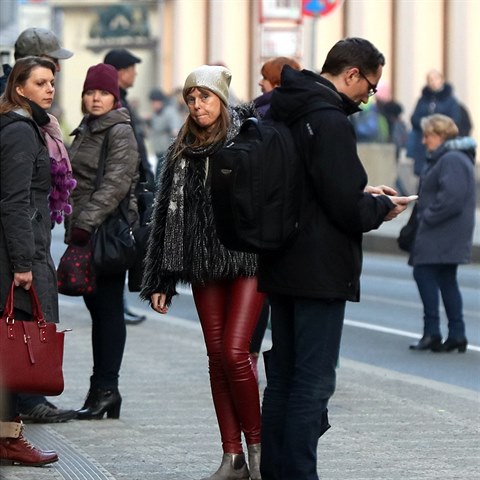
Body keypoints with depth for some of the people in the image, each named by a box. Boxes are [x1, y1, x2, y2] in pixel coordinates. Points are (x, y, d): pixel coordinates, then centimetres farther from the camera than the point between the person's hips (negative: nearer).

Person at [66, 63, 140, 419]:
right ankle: (104, 388, 10)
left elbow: (115, 184, -17)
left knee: (108, 308, -7)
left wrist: (85, 223, -21)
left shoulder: (120, 132, -8)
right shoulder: (86, 131, 18)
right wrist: (73, 227, 16)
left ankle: (106, 386, -6)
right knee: (98, 307, 8)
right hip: (85, 231, 8)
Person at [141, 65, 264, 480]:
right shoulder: (182, 150, 13)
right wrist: (159, 281, 12)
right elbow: (166, 214, 15)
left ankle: (256, 442, 4)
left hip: (248, 262, -5)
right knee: (217, 358, 5)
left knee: (234, 352, -13)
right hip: (204, 267, 5)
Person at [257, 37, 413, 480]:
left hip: (281, 268, 10)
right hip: (320, 272, -9)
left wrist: (363, 193, 16)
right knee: (313, 381, -5)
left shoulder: (286, 112, 11)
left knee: (282, 375, 16)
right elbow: (346, 207, -19)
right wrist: (383, 207, 0)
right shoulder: (331, 121, -19)